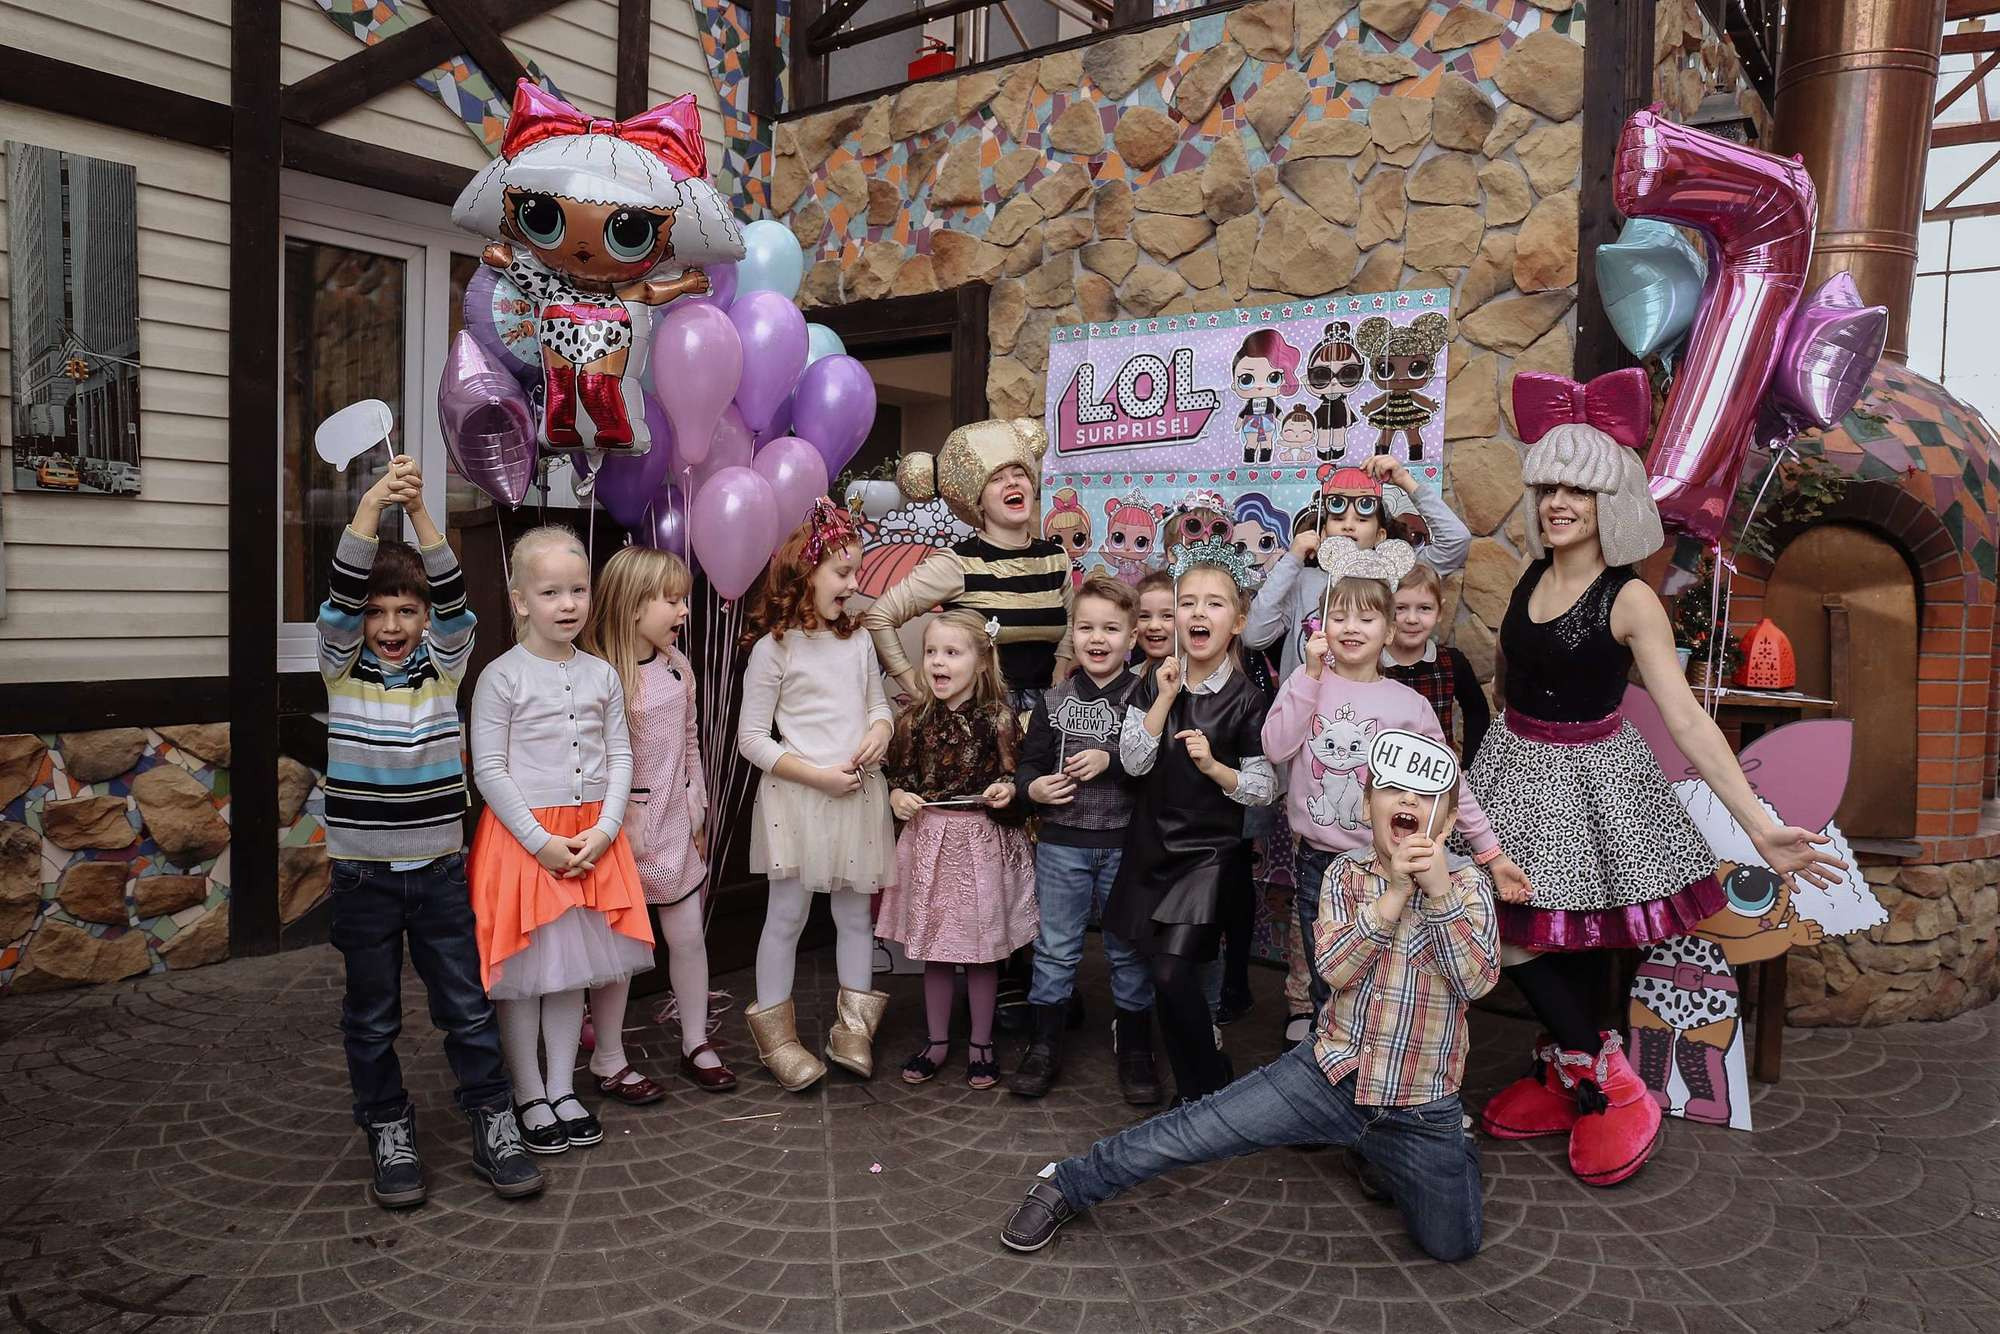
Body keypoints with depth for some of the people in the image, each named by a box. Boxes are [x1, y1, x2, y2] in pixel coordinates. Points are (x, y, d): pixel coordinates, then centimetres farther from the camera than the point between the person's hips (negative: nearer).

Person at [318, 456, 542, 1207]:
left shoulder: (443, 668, 1)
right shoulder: (342, 670, -2)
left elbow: (452, 600, -15)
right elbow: (340, 598, -18)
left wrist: (419, 511, -27)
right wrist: (371, 505, -30)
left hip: (439, 867, 1)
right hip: (363, 872, -1)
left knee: (467, 1007, 7)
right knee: (371, 1017, 11)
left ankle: (493, 1129, 18)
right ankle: (389, 1135, 26)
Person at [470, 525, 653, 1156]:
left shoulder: (602, 675, 5)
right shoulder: (501, 678, -9)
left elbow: (620, 757, 5)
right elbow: (488, 770, -11)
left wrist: (604, 830, -8)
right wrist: (540, 840, -15)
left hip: (592, 838, 4)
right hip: (522, 836, -4)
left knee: (573, 965, 13)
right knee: (523, 969, 5)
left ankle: (562, 1089, 26)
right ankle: (529, 1097, 21)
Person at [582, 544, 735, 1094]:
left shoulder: (678, 666, 4)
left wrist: (697, 815, 13)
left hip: (673, 822, 6)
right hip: (620, 827, -6)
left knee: (688, 936, 12)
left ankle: (696, 1044, 28)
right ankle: (608, 1061, 22)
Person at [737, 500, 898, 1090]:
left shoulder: (858, 640, 8)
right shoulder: (774, 648, -7)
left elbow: (878, 702, 18)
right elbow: (752, 738, -8)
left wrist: (881, 729, -6)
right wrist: (817, 775, -16)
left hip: (858, 796, 5)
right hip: (797, 799, -5)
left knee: (855, 913, 12)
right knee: (788, 915, 5)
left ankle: (853, 1031, 26)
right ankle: (776, 1036, 20)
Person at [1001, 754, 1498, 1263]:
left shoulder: (1466, 884, -4)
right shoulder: (1346, 875, -2)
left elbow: (1477, 981, -17)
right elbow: (1334, 969, -16)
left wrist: (1439, 891, -27)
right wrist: (1395, 892, -24)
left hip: (1422, 1106, 1)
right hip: (1332, 1074, 0)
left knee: (1452, 1245, 10)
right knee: (1190, 1131, -9)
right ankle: (1067, 1184, 11)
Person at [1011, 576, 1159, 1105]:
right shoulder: (1054, 701, 2)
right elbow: (1028, 763, 6)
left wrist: (1111, 762, -21)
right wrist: (1033, 786, -14)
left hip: (1125, 843, -1)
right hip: (1061, 843, 2)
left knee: (1129, 950, 11)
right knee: (1055, 948, 11)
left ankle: (1135, 1051, 28)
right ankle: (1044, 1048, 25)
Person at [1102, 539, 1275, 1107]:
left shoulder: (1245, 699, -8)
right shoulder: (1154, 683, 2)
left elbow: (1264, 789, -6)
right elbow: (1133, 762, -9)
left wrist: (1214, 767, -22)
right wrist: (1165, 699, -15)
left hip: (1208, 851, -4)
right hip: (1152, 843, 4)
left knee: (1172, 973, -12)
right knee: (1173, 974, 10)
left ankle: (1204, 1088, 8)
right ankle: (1208, 1080, 31)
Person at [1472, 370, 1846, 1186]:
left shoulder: (1629, 600, -16)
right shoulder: (1531, 579, 0)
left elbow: (1686, 721, -22)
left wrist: (1761, 828, -28)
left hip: (1587, 779, -5)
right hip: (1519, 767, 5)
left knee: (1578, 936, 1)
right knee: (1521, 928, 9)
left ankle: (1600, 1085, 22)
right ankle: (1570, 1079, 27)